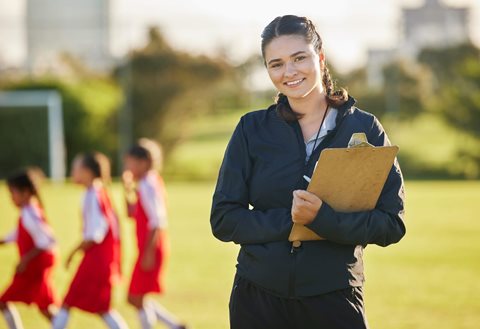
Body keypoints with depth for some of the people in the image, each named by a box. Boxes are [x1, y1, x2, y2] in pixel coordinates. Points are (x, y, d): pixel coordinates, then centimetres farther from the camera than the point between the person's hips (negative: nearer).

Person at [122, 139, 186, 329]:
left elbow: (157, 222, -21)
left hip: (152, 248, -10)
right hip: (148, 249, 10)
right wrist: (128, 190, 12)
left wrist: (149, 252, -23)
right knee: (135, 298, 13)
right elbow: (132, 214, 25)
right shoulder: (146, 184, 15)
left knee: (136, 298, -4)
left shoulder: (148, 186, -14)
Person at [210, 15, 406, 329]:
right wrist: (287, 219, -15)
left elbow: (392, 223, -5)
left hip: (334, 299, -1)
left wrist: (322, 217, -20)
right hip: (258, 299, 1)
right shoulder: (252, 130, 4)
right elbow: (223, 220, 0)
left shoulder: (365, 128, 0)